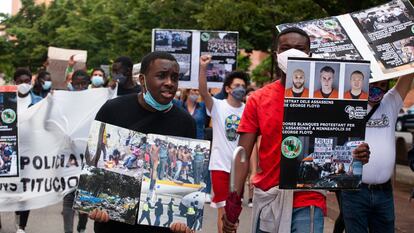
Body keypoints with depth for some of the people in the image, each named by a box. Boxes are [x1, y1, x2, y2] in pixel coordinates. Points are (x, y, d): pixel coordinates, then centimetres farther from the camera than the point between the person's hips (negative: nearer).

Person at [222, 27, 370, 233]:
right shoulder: (258, 99, 2)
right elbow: (243, 154, -1)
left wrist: (356, 155, -23)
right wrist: (234, 199, -11)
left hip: (307, 202, -2)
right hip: (266, 199, 2)